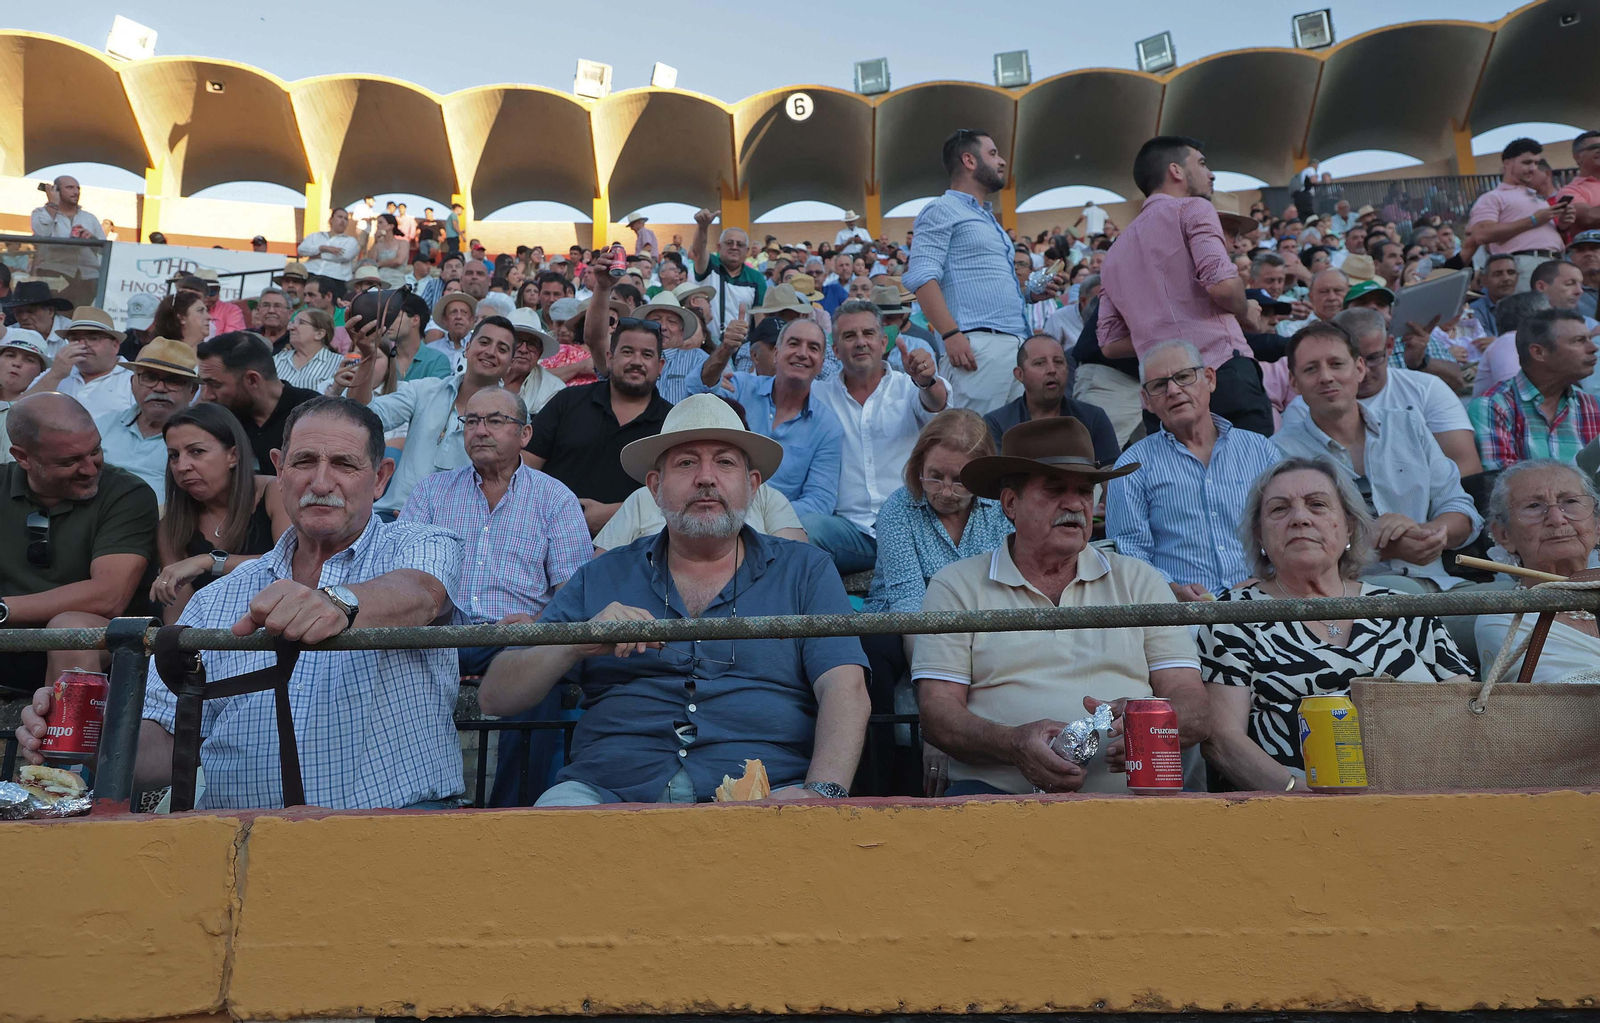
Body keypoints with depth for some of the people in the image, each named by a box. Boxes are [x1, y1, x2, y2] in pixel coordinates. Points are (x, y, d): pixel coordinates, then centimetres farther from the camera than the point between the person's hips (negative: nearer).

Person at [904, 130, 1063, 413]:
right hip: (978, 347, -9)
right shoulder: (942, 210, 2)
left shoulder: (989, 219, 29)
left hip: (1018, 346, 9)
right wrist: (951, 334, -23)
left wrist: (1033, 294, 17)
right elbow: (921, 277, -13)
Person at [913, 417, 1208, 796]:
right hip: (1000, 790, -1)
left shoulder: (1139, 581, 18)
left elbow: (1193, 710, 10)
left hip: (1129, 793, 2)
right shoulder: (957, 586, 11)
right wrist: (1015, 744, -19)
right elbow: (938, 715, 2)